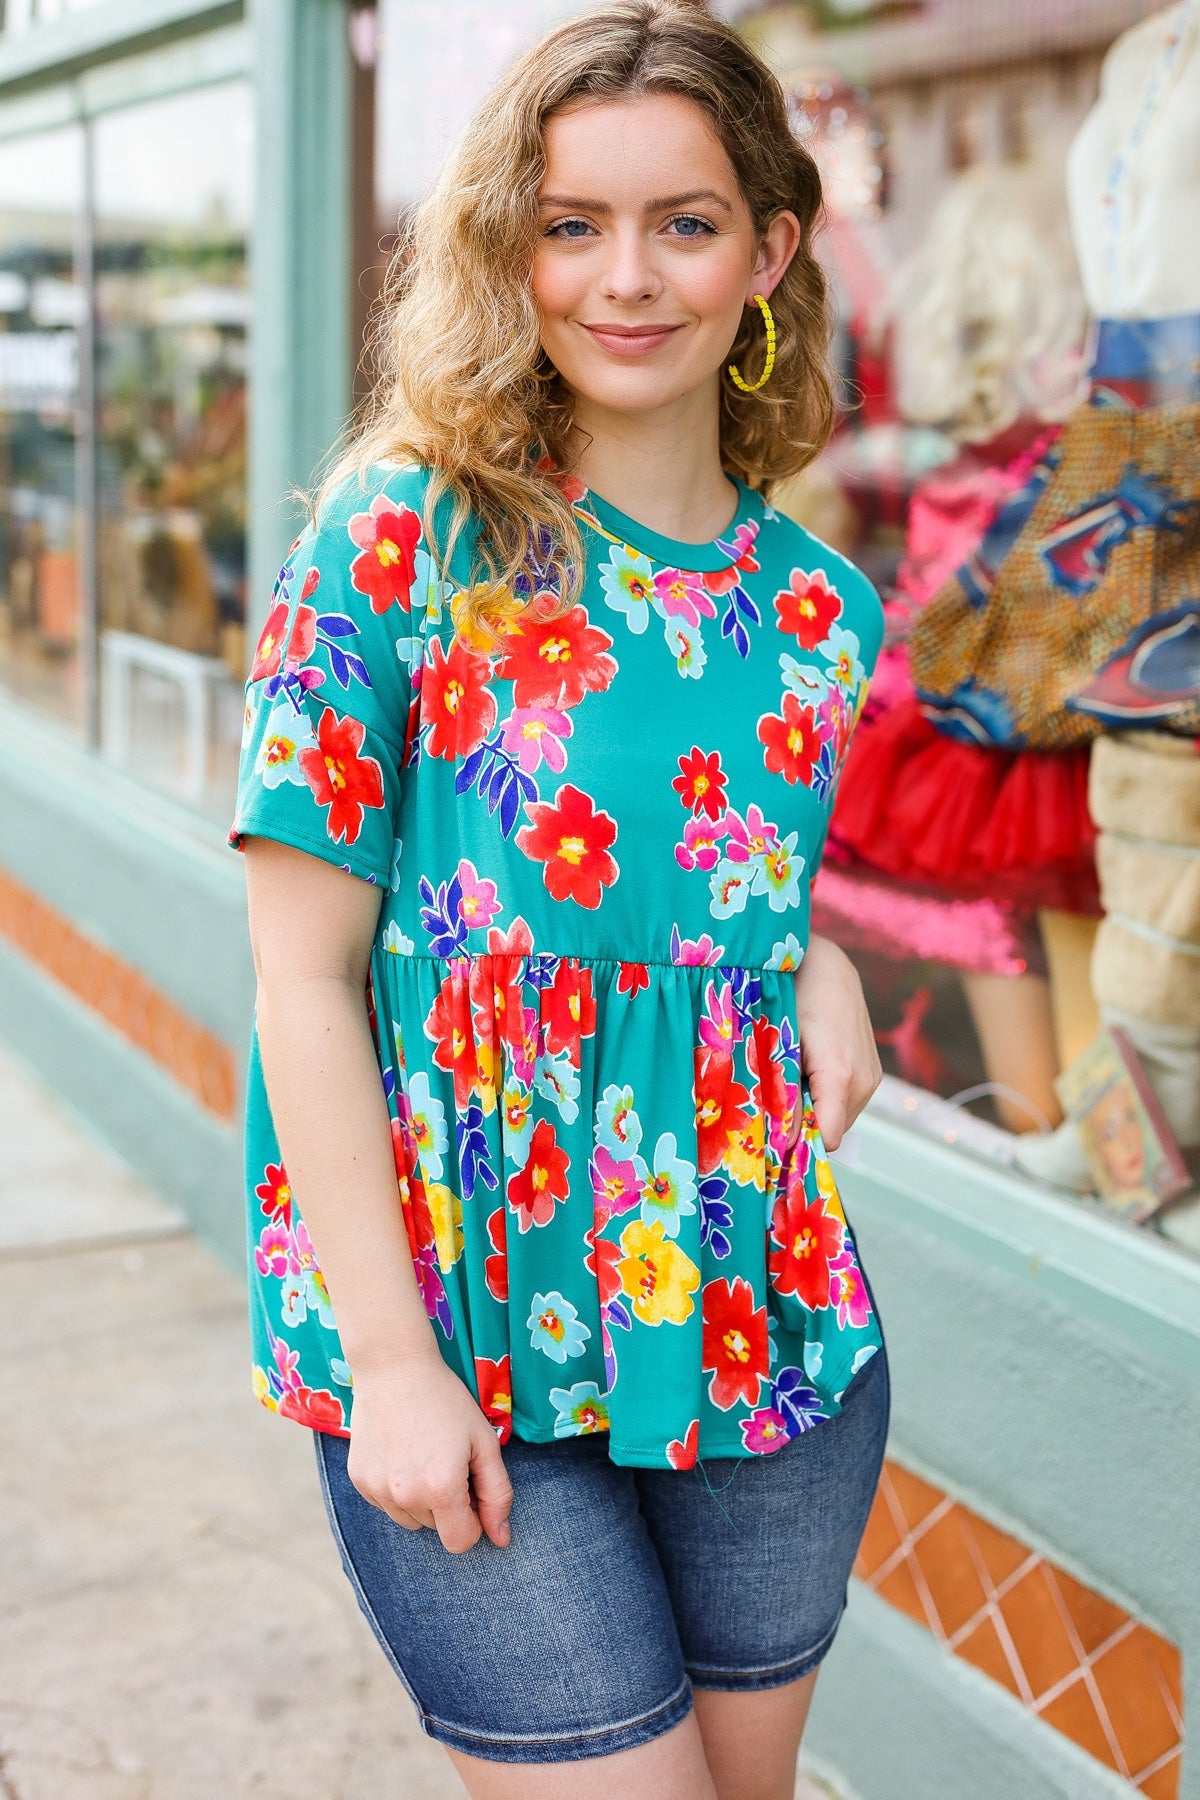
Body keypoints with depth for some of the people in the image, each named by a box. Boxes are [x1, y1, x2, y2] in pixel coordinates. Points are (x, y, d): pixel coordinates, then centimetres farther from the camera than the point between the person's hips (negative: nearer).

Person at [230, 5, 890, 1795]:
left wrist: (819, 965, -5)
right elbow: (306, 976, -12)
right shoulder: (400, 539, -11)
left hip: (770, 1324, 5)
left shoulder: (814, 606, 3)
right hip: (461, 1348, -4)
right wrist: (393, 1360, -15)